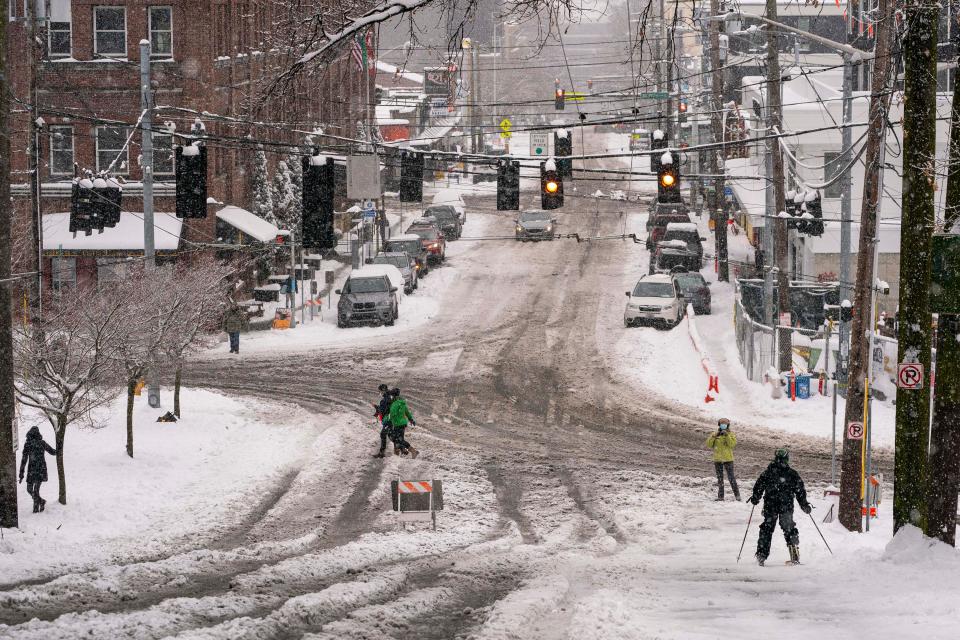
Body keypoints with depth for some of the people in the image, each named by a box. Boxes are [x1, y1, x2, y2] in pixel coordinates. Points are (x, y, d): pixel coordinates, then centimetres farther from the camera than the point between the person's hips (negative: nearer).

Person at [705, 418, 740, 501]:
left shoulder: (730, 434, 2)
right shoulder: (715, 435, 8)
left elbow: (732, 444, -14)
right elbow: (709, 445, 0)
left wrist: (727, 435, -20)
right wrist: (714, 436, -13)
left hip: (728, 459, -3)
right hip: (718, 460, 3)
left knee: (731, 477, -7)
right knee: (719, 479, 8)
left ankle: (737, 495, -2)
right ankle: (720, 496, 12)